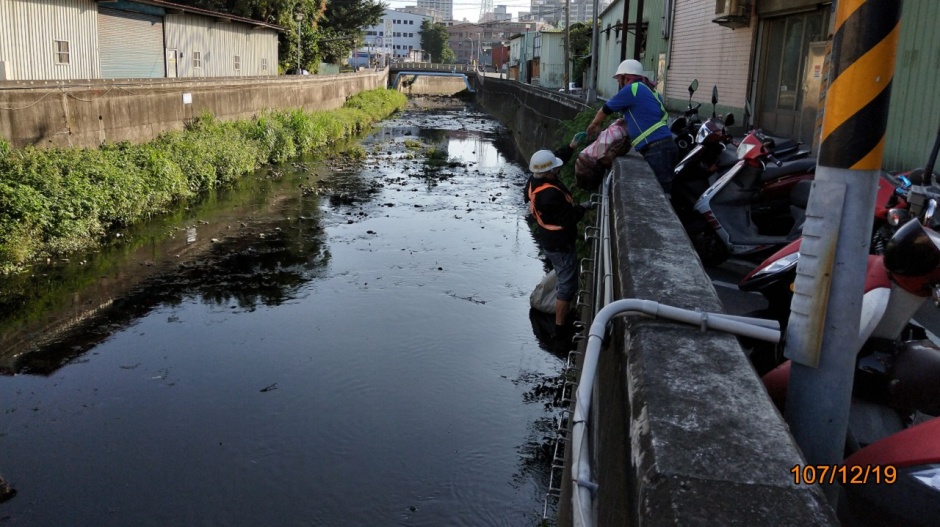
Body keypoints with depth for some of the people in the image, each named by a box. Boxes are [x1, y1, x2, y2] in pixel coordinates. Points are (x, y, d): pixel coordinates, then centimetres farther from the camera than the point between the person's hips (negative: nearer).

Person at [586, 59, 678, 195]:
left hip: (657, 149, -10)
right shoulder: (649, 90, 23)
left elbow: (605, 109, 11)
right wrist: (626, 120, 26)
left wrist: (594, 125, 27)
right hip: (662, 147, 10)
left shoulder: (632, 89, -3)